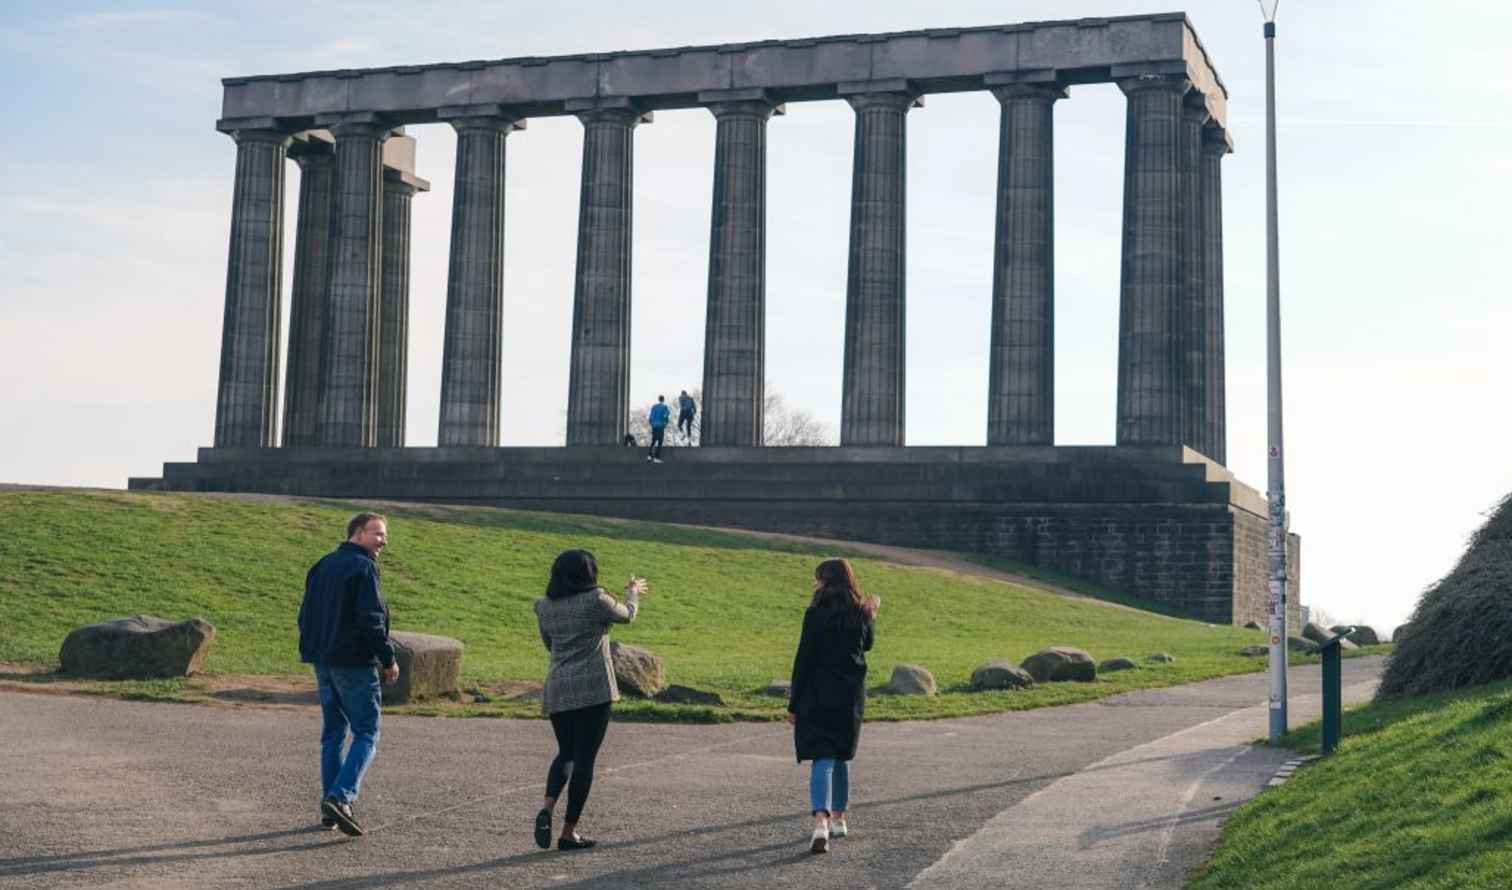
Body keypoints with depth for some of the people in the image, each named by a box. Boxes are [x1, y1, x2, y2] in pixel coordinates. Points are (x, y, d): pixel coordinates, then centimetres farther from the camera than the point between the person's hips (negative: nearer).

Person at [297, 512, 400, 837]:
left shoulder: (322, 565, 14)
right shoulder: (363, 568, -12)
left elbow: (305, 615, 17)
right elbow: (370, 620, -18)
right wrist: (388, 659, -10)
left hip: (322, 662, 8)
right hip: (354, 663, -8)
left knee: (332, 733, 13)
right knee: (366, 733, -3)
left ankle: (330, 808, 13)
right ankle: (341, 796, -17)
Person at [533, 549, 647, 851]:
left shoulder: (545, 607, 7)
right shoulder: (595, 600, -7)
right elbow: (626, 615, 11)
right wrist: (633, 593, 32)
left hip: (557, 690, 5)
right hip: (593, 689, -5)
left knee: (565, 753, 20)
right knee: (584, 758, 2)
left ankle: (547, 807, -4)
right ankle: (569, 832, 3)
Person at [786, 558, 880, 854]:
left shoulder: (816, 613, -12)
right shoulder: (862, 613, 3)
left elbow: (803, 659, -12)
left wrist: (793, 703, -7)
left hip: (818, 695, -5)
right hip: (851, 696, 5)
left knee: (822, 759, -7)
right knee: (841, 756, 20)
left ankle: (821, 822, -24)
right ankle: (838, 819, 30)